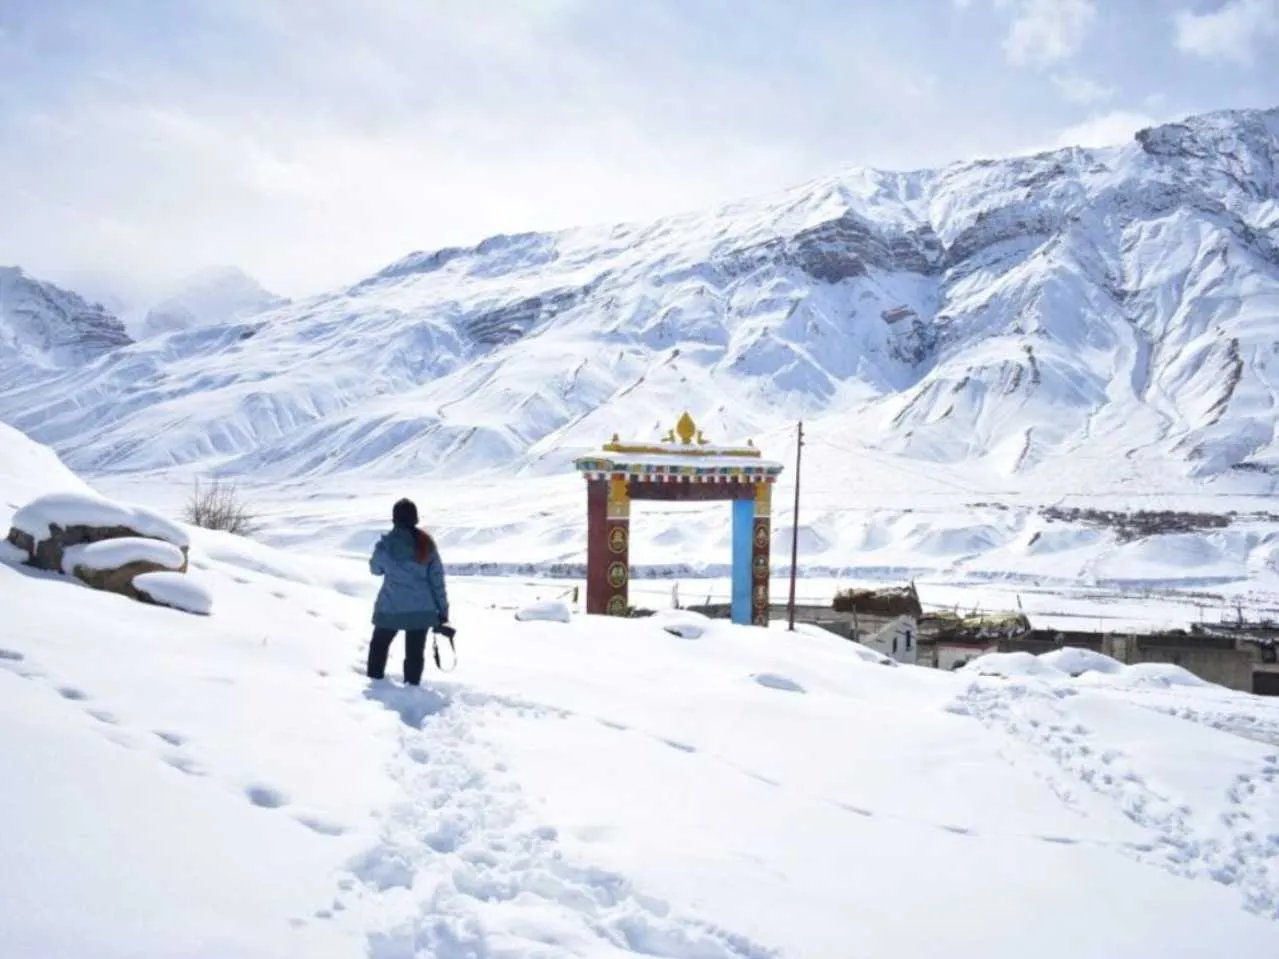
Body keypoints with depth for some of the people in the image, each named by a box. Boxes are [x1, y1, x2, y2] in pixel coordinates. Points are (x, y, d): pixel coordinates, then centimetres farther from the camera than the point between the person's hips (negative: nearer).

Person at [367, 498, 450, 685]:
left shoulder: (385, 545, -11)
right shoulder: (427, 544, -6)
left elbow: (375, 569, 9)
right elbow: (437, 579, -3)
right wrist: (443, 610, 4)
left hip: (390, 608, -1)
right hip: (422, 610, 1)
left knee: (379, 646, 22)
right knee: (415, 652, 8)